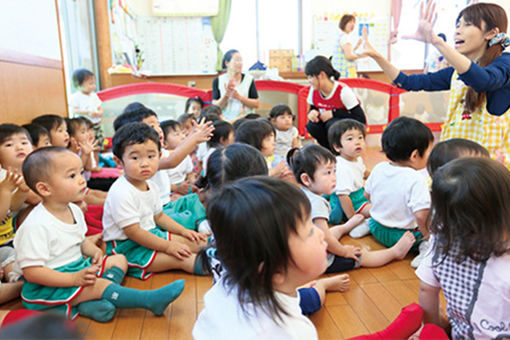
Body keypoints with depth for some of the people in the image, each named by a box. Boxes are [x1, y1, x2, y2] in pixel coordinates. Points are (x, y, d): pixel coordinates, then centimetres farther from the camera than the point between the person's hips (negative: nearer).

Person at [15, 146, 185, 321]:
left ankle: (92, 302, -19)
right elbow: (31, 271, -25)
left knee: (119, 260, 6)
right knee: (98, 284, -27)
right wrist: (74, 279, -30)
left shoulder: (73, 210, 2)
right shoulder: (36, 225, -26)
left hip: (78, 268, 10)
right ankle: (151, 300, -23)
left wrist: (93, 250, -6)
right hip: (46, 287, -9)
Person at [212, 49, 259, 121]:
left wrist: (239, 97, -11)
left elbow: (256, 104, 2)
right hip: (225, 121, 0)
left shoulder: (249, 79, 4)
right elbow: (215, 106, 2)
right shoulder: (218, 81, 4)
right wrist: (226, 96, -15)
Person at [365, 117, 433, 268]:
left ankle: (367, 224, 19)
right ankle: (425, 247, -16)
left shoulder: (378, 169, -7)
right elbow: (421, 215, -30)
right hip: (404, 236, -6)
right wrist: (428, 236, -13)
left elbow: (367, 195, 8)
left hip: (377, 229, 7)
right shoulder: (416, 180, -26)